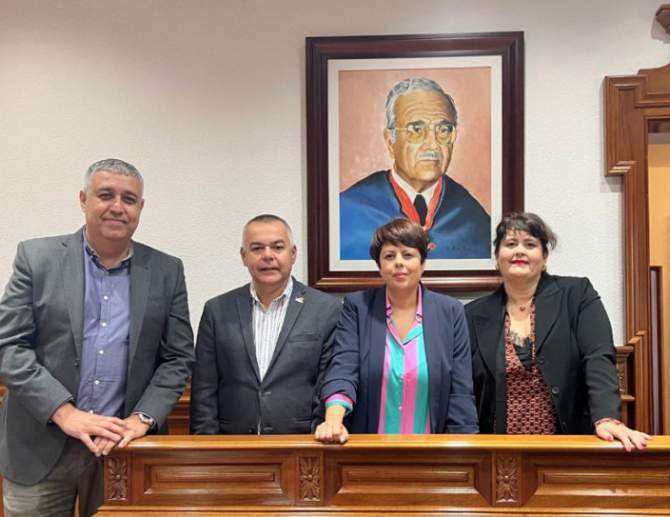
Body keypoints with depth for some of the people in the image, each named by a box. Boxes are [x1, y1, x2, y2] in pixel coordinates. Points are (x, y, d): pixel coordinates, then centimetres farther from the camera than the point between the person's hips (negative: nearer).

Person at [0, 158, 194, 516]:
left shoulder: (167, 271, 2)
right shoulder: (36, 257, -1)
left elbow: (178, 358, 2)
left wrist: (141, 420, -12)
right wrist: (64, 413, -15)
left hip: (125, 447, 1)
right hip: (40, 447, -1)